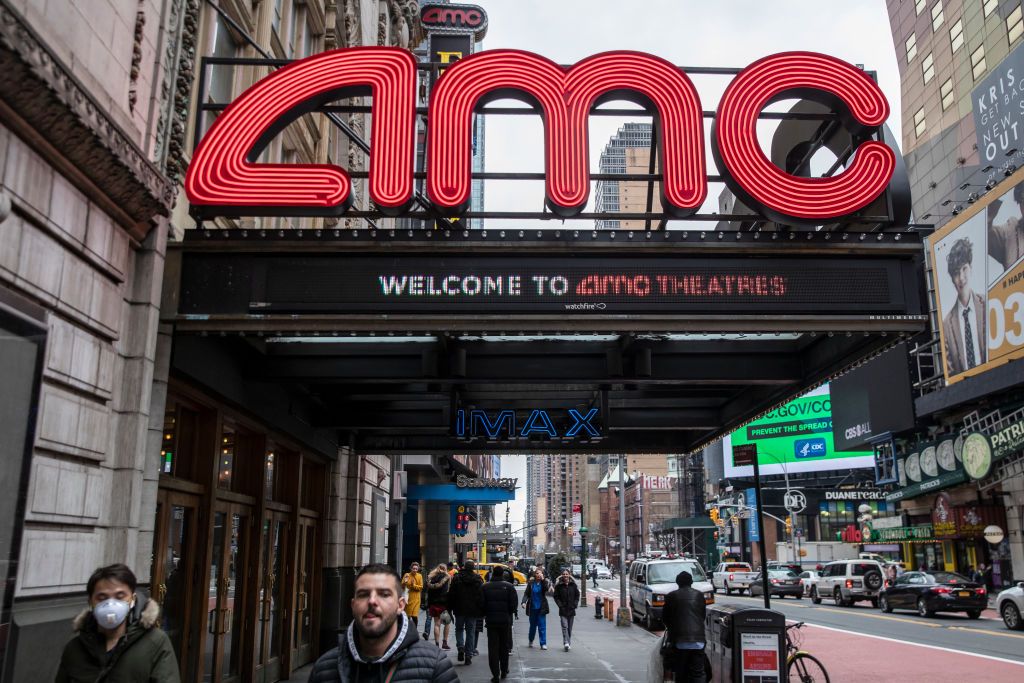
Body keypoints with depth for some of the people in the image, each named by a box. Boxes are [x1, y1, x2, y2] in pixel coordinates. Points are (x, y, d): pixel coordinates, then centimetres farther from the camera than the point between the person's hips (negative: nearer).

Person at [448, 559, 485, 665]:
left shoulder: (457, 578, -3)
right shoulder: (478, 580, -3)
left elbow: (451, 595, -1)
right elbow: (481, 596, -2)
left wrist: (449, 608, 8)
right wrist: (482, 611, 4)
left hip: (459, 609, 0)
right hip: (472, 610, 0)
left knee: (459, 629, 17)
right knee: (471, 632, 7)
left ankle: (460, 647, -6)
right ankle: (469, 655, 5)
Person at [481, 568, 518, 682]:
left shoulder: (485, 587, -4)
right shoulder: (508, 586, -7)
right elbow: (514, 604, -8)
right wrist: (509, 613, 9)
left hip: (491, 621, 0)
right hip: (505, 620, 0)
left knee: (493, 648, 3)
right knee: (504, 647, 16)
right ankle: (504, 671, 27)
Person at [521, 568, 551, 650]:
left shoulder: (544, 582, -2)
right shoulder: (531, 583, -1)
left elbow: (546, 589, -23)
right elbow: (526, 593, -3)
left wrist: (542, 579, -28)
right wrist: (524, 602, -19)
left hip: (541, 608, -1)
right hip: (532, 608, 1)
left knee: (542, 626, -3)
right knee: (533, 625, 13)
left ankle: (543, 644, 2)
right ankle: (531, 641, 35)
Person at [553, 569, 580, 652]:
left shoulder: (573, 585, 3)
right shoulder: (558, 586, -2)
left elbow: (577, 595, 8)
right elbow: (556, 597, 0)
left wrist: (575, 605, -3)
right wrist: (560, 605, -10)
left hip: (571, 610, 2)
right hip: (563, 610, -2)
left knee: (570, 628, 9)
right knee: (564, 626, -14)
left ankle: (569, 644, 18)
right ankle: (566, 643, -20)